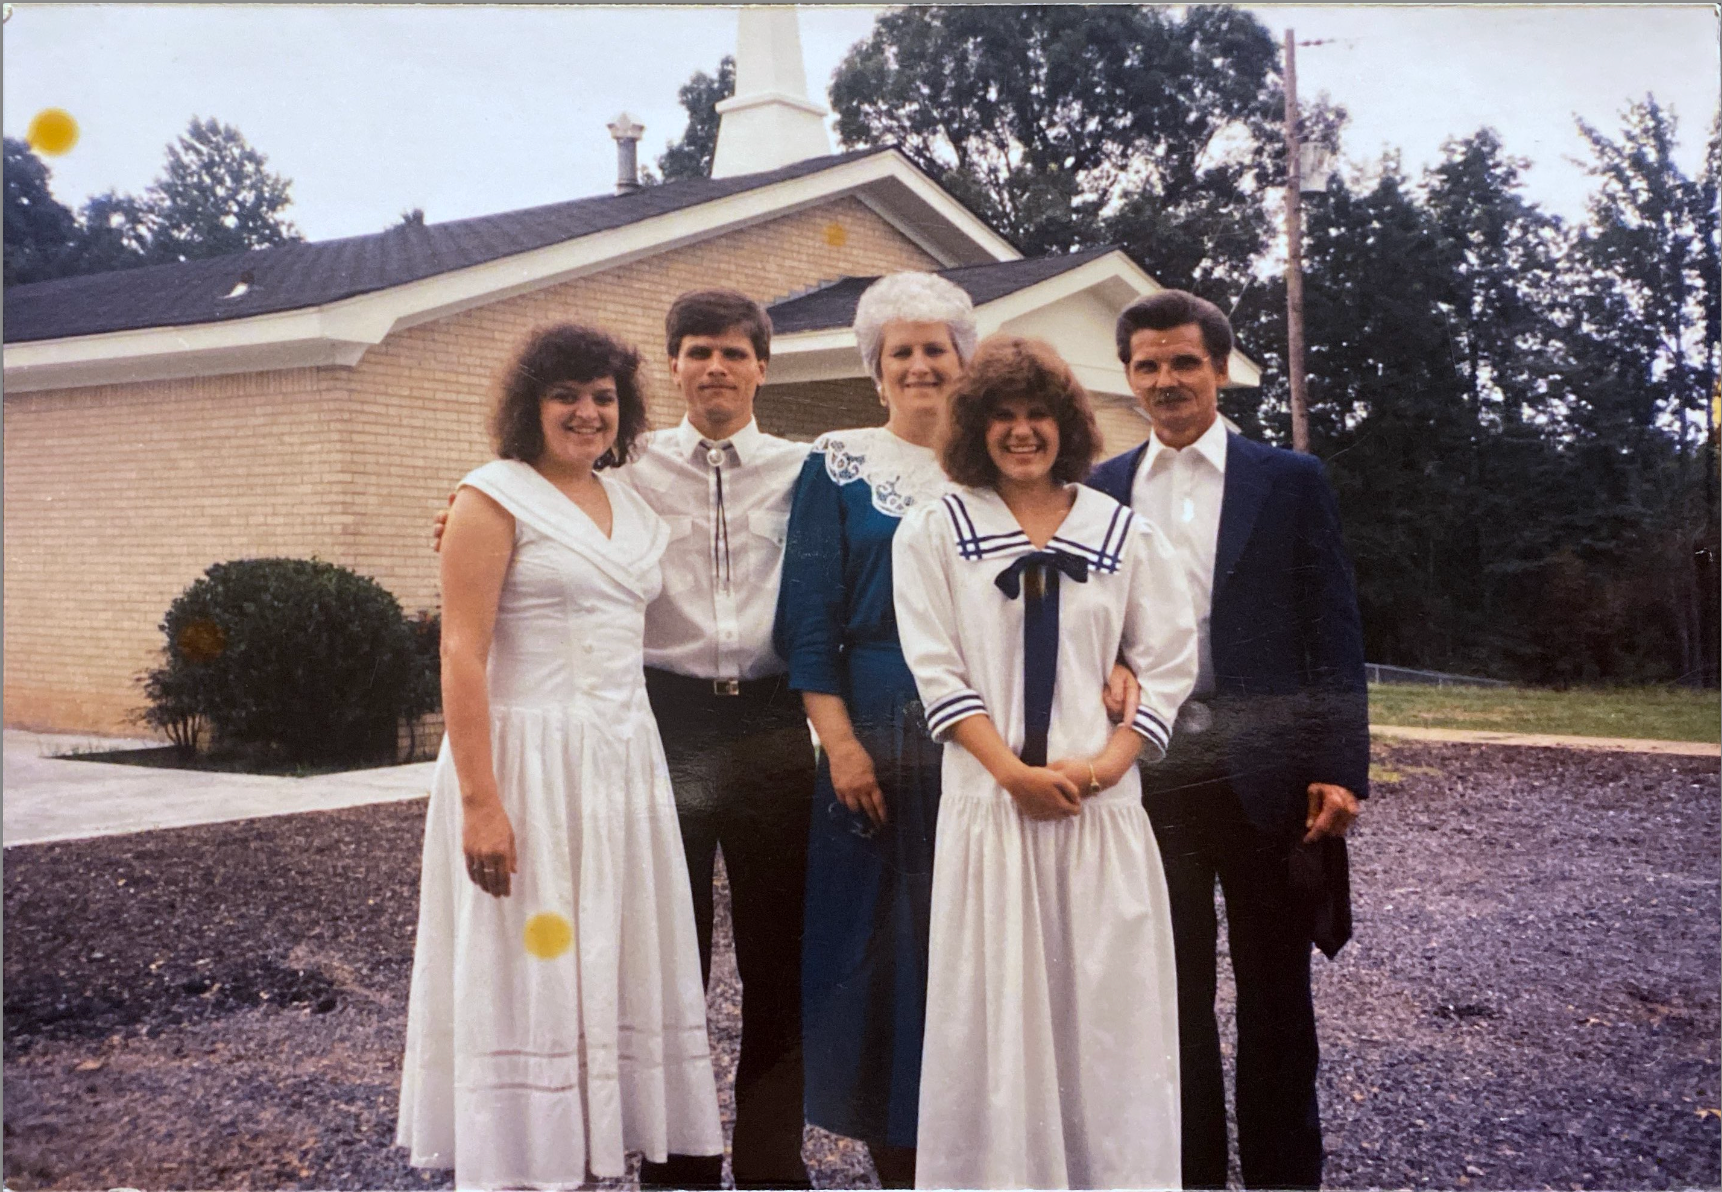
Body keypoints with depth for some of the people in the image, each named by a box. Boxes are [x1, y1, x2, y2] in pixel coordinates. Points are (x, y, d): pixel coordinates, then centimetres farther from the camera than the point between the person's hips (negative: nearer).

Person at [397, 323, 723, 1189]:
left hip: (626, 762, 7)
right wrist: (479, 800, -20)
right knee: (525, 976, 0)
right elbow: (462, 654, -13)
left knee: (612, 970, 10)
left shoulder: (634, 508, 14)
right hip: (529, 764, -6)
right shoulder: (495, 496, -6)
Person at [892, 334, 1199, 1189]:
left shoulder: (1123, 533, 8)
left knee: (1108, 999, 4)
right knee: (993, 1003, 3)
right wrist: (1015, 771, -11)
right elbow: (937, 672, -1)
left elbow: (1169, 664, 6)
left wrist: (1106, 764, -8)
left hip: (1104, 802, 1)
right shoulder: (935, 532, 4)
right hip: (986, 800, -1)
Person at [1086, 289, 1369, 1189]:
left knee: (1275, 994, 11)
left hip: (1266, 777, -1)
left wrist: (1341, 769, -7)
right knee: (1172, 996, 9)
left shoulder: (1290, 482, 3)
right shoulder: (1100, 491, 8)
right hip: (1147, 773, 1)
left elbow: (1335, 636, 1)